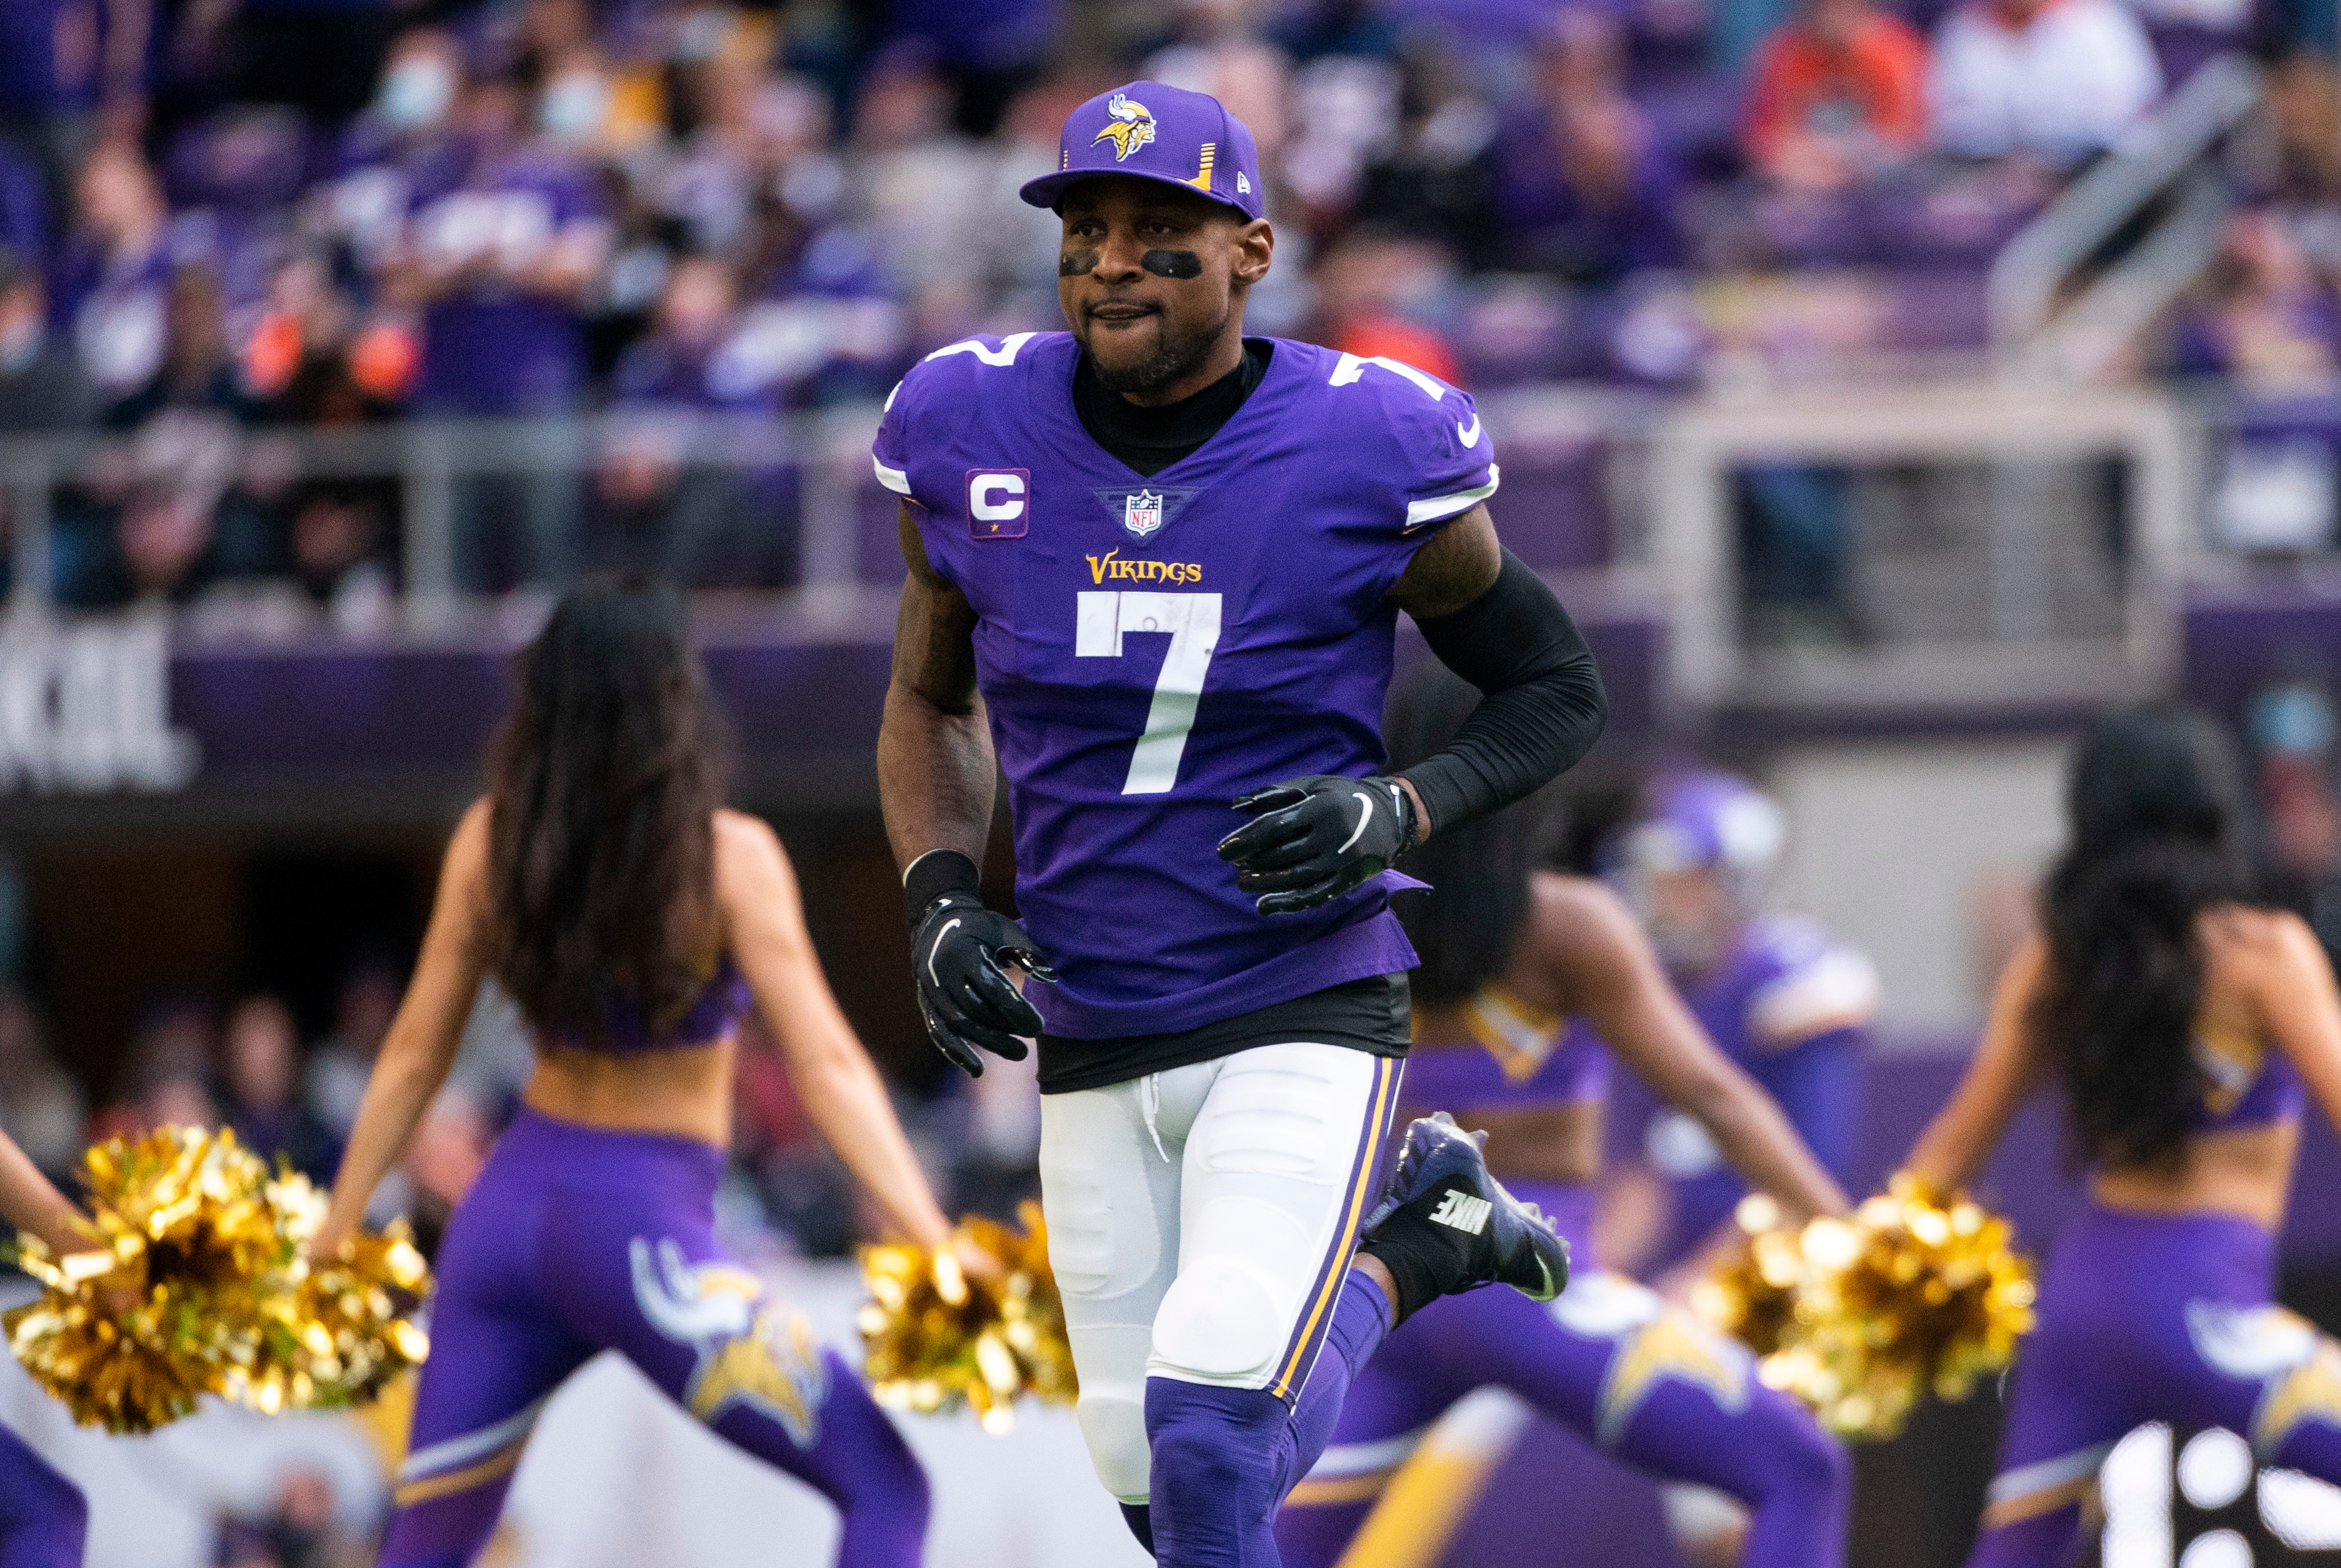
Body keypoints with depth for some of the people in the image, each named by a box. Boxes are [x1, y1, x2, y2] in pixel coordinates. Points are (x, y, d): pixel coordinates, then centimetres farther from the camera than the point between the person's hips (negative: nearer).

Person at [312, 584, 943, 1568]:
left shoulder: (492, 841, 1)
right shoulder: (731, 860, -12)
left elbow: (414, 1054, 7)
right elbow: (824, 1064, -16)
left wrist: (333, 1237, 14)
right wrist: (935, 1249, -17)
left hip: (506, 1211, 5)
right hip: (642, 1229, -5)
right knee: (885, 1487, 2)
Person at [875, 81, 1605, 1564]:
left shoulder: (1369, 454, -13)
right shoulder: (972, 437, -4)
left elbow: (1560, 693, 1)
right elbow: (932, 704, 13)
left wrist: (1399, 812, -18)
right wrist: (942, 898, -5)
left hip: (1305, 1019, -4)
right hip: (1090, 1044, 4)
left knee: (1208, 1427, -24)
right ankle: (1404, 1245, 36)